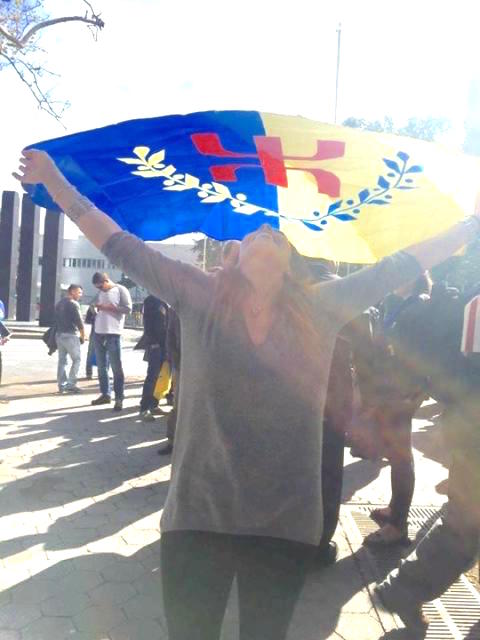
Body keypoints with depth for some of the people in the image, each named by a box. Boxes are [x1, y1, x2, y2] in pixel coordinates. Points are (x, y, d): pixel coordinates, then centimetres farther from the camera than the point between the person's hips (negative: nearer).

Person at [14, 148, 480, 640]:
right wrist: (55, 182, 0)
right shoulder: (200, 297, -2)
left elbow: (397, 266, 5)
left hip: (287, 524, 1)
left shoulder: (322, 307, 2)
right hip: (197, 515, 0)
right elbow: (121, 247, 0)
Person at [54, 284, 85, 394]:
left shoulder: (60, 303, 16)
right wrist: (83, 336, -2)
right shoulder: (73, 304, -10)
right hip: (70, 335, -8)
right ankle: (70, 384, -4)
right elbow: (79, 322, -13)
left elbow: (56, 320, 15)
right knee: (77, 359, 0)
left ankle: (62, 385, 11)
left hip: (59, 334, 8)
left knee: (62, 360, 10)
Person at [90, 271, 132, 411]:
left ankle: (119, 398, -3)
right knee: (101, 366, 11)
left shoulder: (120, 290, -2)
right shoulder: (100, 293, 18)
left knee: (116, 367, -6)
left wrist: (109, 307, -14)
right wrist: (95, 309, 6)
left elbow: (128, 308, -11)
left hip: (113, 334, -7)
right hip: (98, 333, 7)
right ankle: (105, 394, 21)